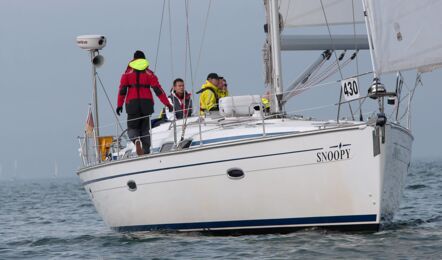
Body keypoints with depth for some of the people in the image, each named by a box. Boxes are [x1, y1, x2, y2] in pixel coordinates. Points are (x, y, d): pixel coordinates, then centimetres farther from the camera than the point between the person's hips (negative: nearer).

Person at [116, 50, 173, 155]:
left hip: (132, 104, -1)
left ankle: (136, 140, -25)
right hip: (147, 103, 1)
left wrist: (119, 105, 1)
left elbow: (122, 89, -1)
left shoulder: (128, 72, 6)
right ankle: (146, 152, 2)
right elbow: (158, 89, 2)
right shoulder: (149, 73, 7)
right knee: (145, 129, 11)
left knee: (132, 128, 9)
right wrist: (167, 104, 2)